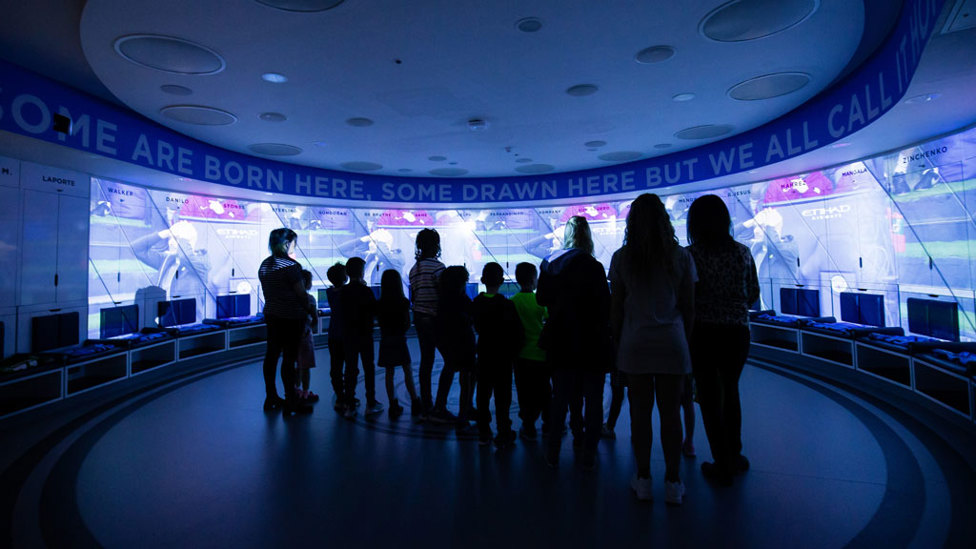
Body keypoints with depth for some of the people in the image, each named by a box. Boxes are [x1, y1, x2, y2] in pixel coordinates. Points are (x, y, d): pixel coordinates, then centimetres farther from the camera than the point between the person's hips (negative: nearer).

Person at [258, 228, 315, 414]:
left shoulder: (264, 264, 8)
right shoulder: (291, 265, -17)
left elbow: (267, 291, 13)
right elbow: (301, 294, -15)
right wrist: (310, 310, 0)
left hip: (270, 315, 8)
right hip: (291, 317, -8)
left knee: (271, 355, 14)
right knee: (289, 358, -2)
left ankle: (271, 398, 26)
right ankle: (291, 402, 6)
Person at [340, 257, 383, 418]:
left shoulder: (342, 291, -1)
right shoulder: (366, 291, -12)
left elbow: (342, 312, 9)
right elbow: (375, 311, -8)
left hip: (347, 335, 3)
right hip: (364, 334, -3)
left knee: (350, 369, 8)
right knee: (369, 368, 8)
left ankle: (350, 406, 9)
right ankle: (371, 404, 13)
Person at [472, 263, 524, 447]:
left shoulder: (476, 303, -3)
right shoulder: (506, 305, -15)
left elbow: (477, 327, 7)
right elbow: (516, 333, -12)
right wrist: (514, 354, 0)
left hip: (484, 355, 4)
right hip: (503, 357, -4)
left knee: (483, 394, 13)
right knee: (502, 396, 5)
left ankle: (483, 433, 21)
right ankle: (503, 435, 11)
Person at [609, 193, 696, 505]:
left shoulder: (621, 258, -2)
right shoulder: (680, 257, 1)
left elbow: (616, 308, 0)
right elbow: (688, 306, 3)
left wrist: (618, 343, 8)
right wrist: (684, 338, 15)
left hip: (635, 344, -1)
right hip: (672, 343, 1)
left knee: (640, 413, 8)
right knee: (670, 413, 9)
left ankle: (643, 480, 18)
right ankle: (673, 483, 18)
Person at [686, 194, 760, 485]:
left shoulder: (690, 255, -12)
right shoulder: (742, 253, -1)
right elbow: (753, 295, 6)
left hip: (702, 333, -4)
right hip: (737, 332, 4)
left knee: (709, 396, 10)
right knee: (730, 391, 22)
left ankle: (723, 465, 18)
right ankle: (734, 456, 34)